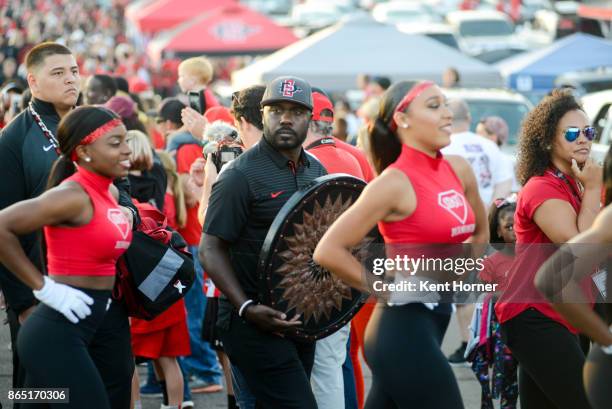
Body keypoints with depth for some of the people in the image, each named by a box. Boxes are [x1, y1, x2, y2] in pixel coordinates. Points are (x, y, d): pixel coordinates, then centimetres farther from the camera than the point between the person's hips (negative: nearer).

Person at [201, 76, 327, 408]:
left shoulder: (316, 172, 11)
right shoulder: (240, 175, -11)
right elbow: (211, 249, -13)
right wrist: (247, 308, -23)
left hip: (300, 318, 8)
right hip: (254, 320, -7)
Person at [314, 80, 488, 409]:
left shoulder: (458, 170, 7)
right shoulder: (396, 183, -14)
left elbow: (480, 231, 27)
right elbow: (328, 251, -17)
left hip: (434, 319, 7)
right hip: (404, 325, -7)